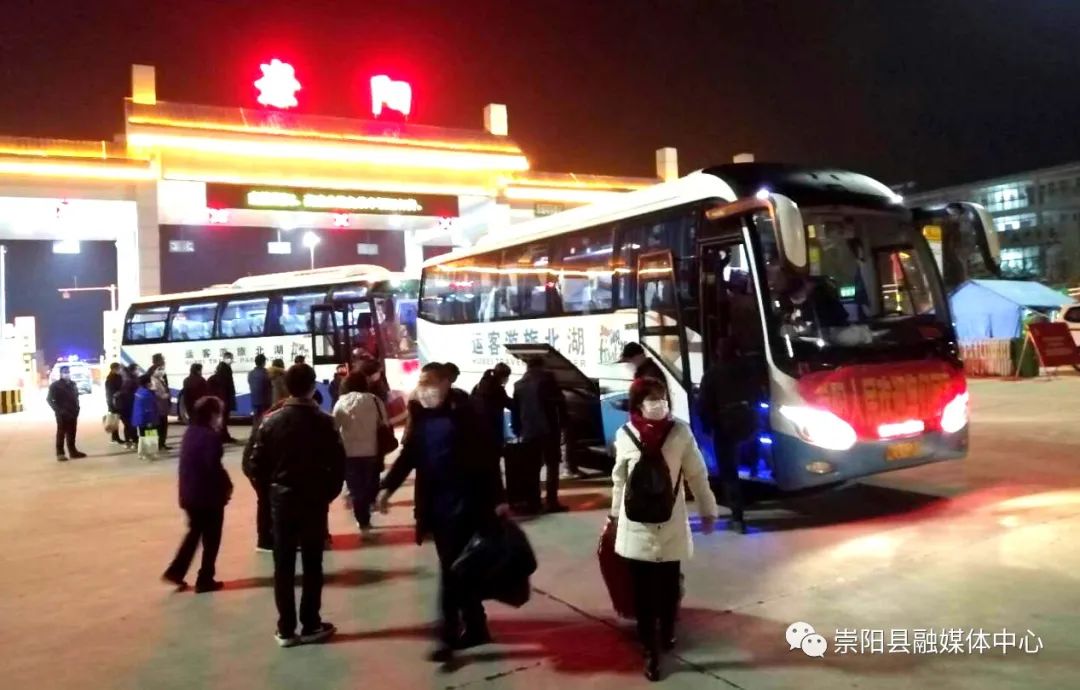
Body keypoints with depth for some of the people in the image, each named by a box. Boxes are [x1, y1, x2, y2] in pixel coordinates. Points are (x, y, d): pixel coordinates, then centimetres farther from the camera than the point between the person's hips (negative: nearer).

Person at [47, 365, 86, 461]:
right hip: (62, 414, -6)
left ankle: (73, 451, 17)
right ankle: (60, 453, 2)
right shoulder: (55, 385, -6)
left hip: (73, 413, 6)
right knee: (61, 433, -2)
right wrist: (57, 410, -14)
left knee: (72, 433, 11)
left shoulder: (73, 384, 14)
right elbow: (49, 399, -8)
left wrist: (76, 408, 9)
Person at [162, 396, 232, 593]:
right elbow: (214, 467, -22)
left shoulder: (189, 433, 8)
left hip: (189, 493, 8)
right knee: (211, 538, 6)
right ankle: (205, 580, 12)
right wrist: (227, 485, -7)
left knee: (194, 532, 22)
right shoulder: (211, 436, -18)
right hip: (209, 494, -8)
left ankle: (175, 571, 17)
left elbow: (187, 463, 14)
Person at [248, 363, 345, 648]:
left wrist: (270, 491, 11)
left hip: (282, 499, 2)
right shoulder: (324, 422, -9)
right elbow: (338, 463, -9)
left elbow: (257, 464, -2)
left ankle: (286, 629, 12)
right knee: (312, 564, 7)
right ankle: (311, 626, 13)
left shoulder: (271, 421, -2)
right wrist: (330, 492, 5)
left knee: (283, 566, 8)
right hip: (315, 500, -2)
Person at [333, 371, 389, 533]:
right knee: (371, 483, 20)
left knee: (356, 488, 8)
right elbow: (384, 426, 2)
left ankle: (363, 522, 11)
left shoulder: (341, 403, -3)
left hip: (349, 453, 0)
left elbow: (334, 428, -1)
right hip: (372, 451, 0)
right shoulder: (375, 401, -2)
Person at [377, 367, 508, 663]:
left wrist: (498, 499, -13)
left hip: (464, 501, -6)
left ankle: (448, 637, 5)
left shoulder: (462, 413, -11)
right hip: (435, 503, 6)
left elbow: (487, 456, -10)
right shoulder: (420, 416, 3)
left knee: (451, 569, -5)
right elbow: (409, 455, 10)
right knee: (455, 567, 13)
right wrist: (388, 486, -1)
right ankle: (475, 627, 28)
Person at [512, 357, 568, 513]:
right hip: (548, 429, -4)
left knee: (533, 466, 10)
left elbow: (514, 410, 12)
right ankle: (551, 501, -6)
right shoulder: (547, 379, 1)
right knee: (552, 465, 0)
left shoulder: (519, 385, 12)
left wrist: (518, 430, 17)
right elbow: (560, 402, -5)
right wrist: (563, 423, 0)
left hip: (528, 432, 4)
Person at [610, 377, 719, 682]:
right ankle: (650, 651, 17)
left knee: (669, 586, 15)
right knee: (643, 590, 4)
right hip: (637, 527, 0)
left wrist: (708, 510, 2)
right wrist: (616, 514, 13)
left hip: (671, 525, 0)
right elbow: (619, 479, 5)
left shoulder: (680, 432, -9)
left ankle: (667, 632, 39)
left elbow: (697, 474, -1)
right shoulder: (625, 435, -7)